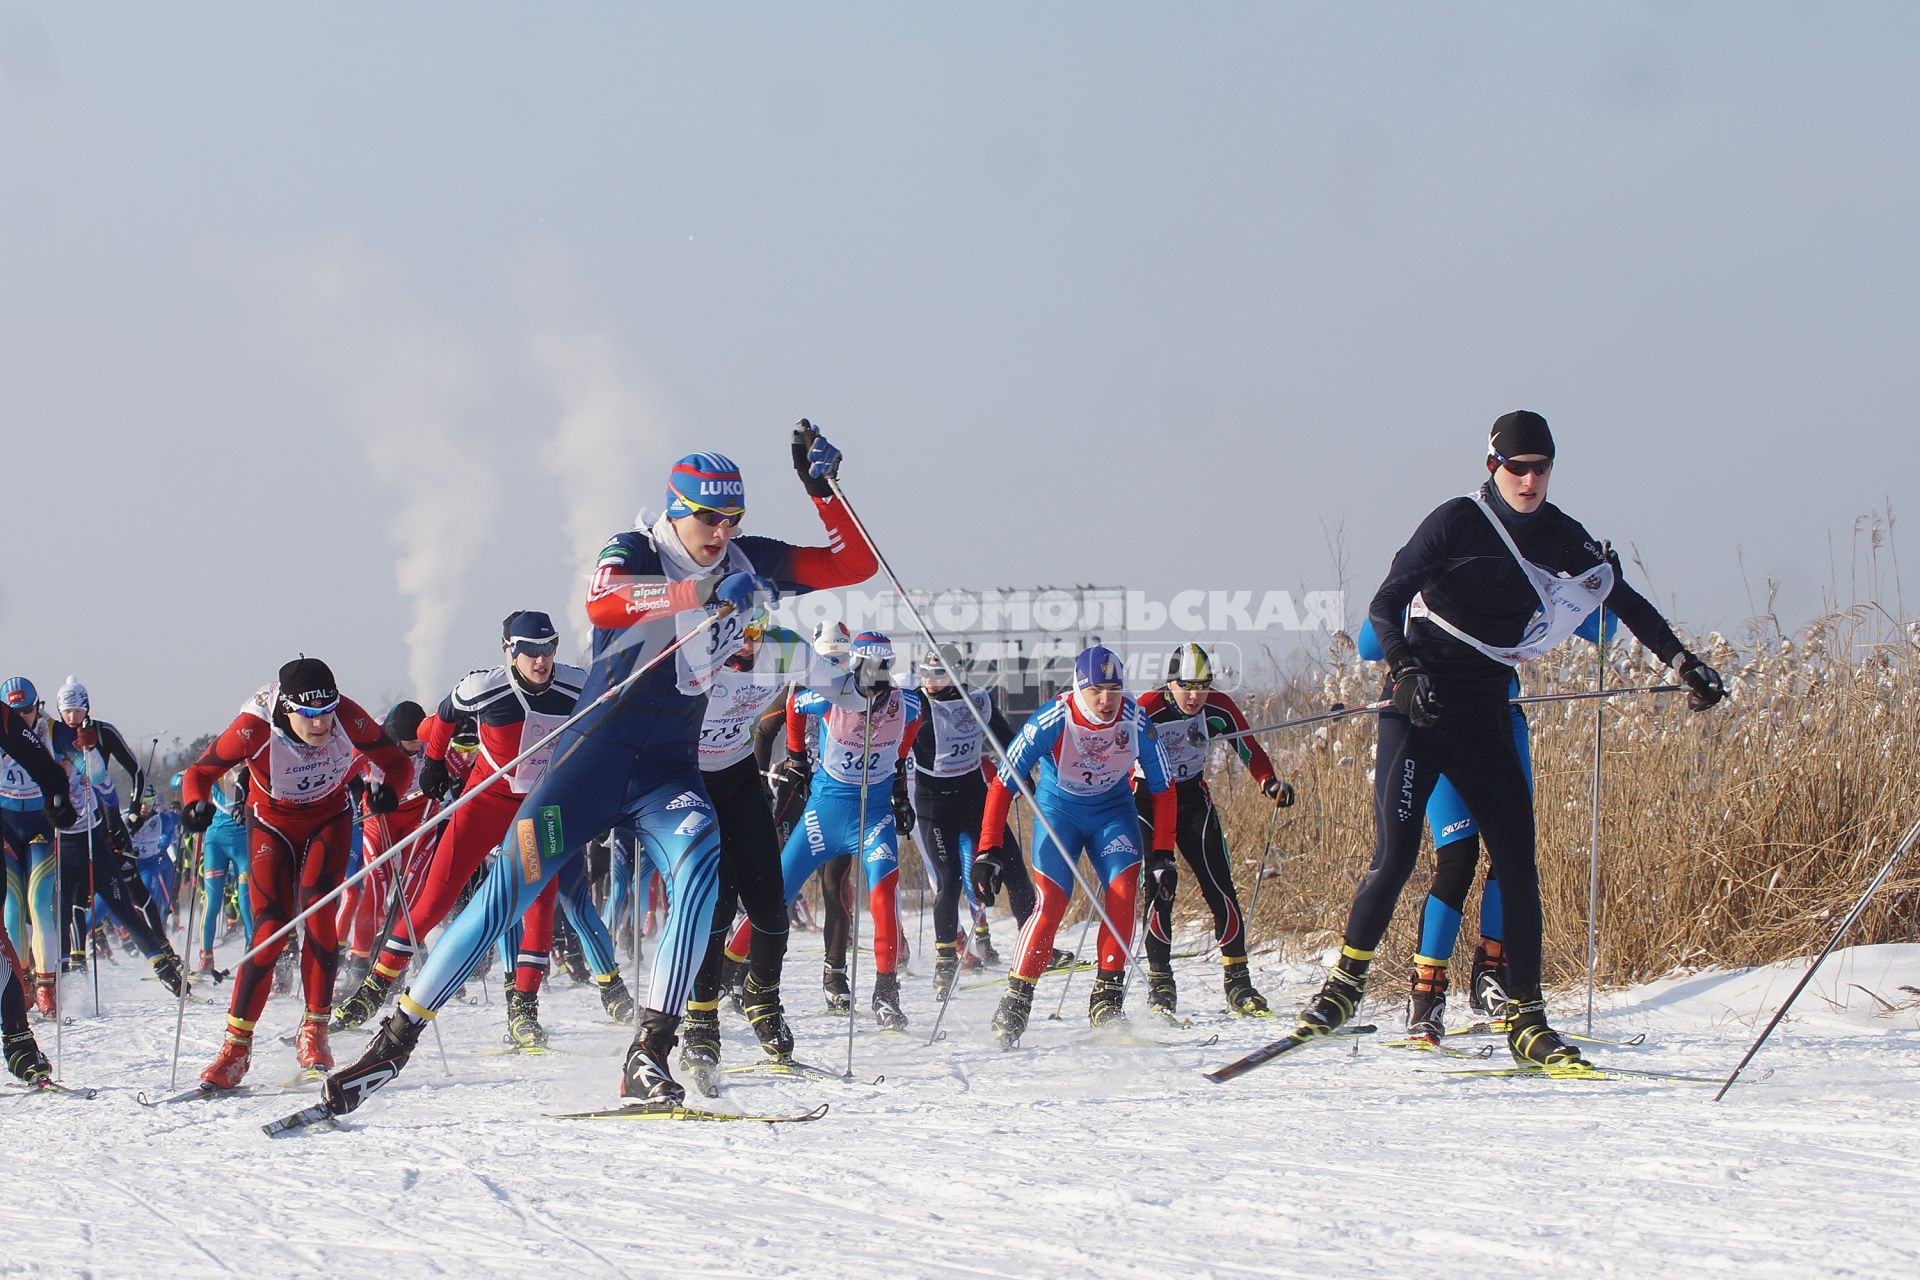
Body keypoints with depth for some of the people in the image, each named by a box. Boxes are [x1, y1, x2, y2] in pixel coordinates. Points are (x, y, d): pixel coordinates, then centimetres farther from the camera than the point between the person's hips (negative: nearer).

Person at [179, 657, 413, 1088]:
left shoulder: (348, 718, -27)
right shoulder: (255, 728, -31)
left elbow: (397, 762, -14)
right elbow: (200, 771, -19)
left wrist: (389, 789, -37)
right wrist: (196, 804, -41)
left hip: (328, 819, 1)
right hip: (273, 824, -1)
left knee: (317, 908, -20)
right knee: (272, 930, -13)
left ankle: (314, 1029, -9)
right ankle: (236, 1045, -5)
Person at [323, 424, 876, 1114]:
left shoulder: (746, 562, 8)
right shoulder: (634, 552, -4)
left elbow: (854, 564, 9)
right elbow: (601, 602, -28)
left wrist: (822, 488, -3)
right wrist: (704, 593, -38)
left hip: (670, 770, 3)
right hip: (596, 753, -3)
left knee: (700, 864, -28)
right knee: (511, 887, -10)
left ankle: (649, 1056, -29)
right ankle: (397, 1037, 1)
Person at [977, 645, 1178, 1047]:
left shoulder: (1136, 722, -19)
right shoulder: (1052, 721, -27)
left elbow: (1162, 787, -6)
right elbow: (1003, 784, -23)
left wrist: (1162, 855, -9)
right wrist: (989, 851, -28)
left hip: (1113, 810, 2)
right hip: (1058, 810, -2)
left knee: (1123, 891, -20)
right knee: (1051, 903, -17)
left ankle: (1106, 998, -11)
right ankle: (1015, 1001, -5)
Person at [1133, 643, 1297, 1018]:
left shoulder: (1219, 708, -12)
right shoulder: (1148, 709, -23)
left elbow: (1248, 749, -2)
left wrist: (1270, 782, -19)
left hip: (1193, 797, 3)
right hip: (1149, 798, -3)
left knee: (1218, 882, -7)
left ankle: (1237, 980, -3)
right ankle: (1159, 982, -3)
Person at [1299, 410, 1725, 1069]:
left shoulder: (1563, 538, 5)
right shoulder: (1456, 522, -9)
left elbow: (1625, 600, 18)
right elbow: (1385, 604, -10)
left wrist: (1681, 661, 13)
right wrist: (1404, 669, -26)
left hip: (1486, 715, 5)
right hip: (1418, 708, -5)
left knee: (1516, 860, -4)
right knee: (1395, 856, -13)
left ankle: (1525, 1020, -2)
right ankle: (1347, 979, 7)